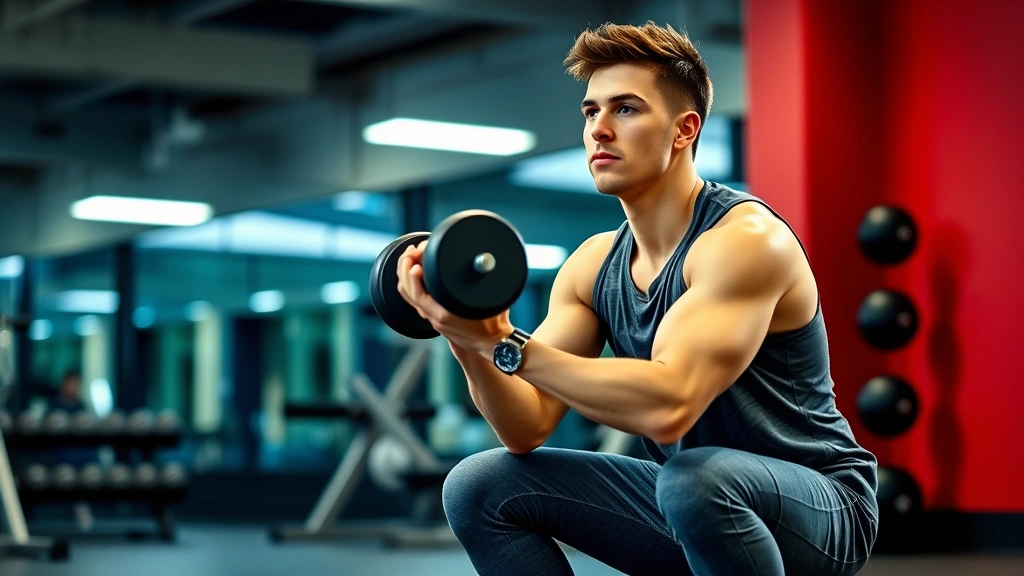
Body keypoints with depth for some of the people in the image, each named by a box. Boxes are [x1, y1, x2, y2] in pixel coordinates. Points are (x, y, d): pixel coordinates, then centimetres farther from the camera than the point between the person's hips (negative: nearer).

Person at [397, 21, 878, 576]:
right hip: (692, 500, 7)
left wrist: (506, 345, -36)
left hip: (820, 510, -7)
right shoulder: (592, 265, 2)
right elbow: (528, 429, -3)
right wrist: (470, 344, -22)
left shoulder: (745, 238, -21)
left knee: (693, 478, -39)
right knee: (479, 487, -1)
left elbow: (668, 406, -35)